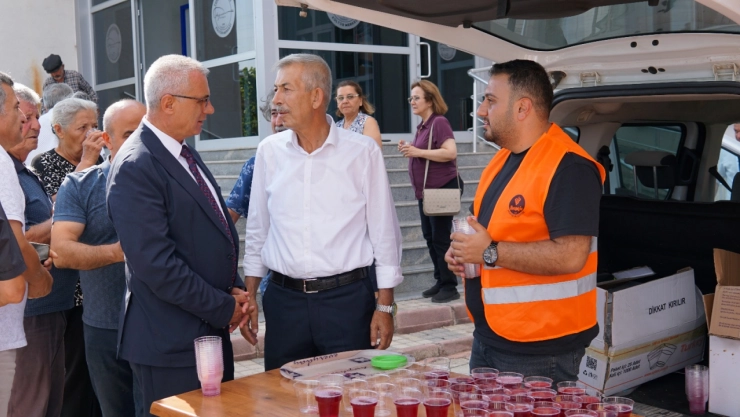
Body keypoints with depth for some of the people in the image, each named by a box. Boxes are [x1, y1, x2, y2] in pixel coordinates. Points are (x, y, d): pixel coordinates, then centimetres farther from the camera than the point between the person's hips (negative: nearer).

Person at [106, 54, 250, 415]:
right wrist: (224, 308, -14)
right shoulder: (135, 167, -17)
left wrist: (234, 289, 4)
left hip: (211, 330, 9)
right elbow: (157, 265, -23)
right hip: (170, 344, -9)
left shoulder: (185, 155, 12)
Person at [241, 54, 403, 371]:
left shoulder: (362, 152, -4)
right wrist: (249, 298, 10)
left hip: (347, 298, -2)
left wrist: (385, 306, -2)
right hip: (284, 300, 3)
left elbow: (384, 232, -1)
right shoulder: (269, 152, 3)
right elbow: (257, 231, 11)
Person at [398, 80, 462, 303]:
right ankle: (440, 281, 23)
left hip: (443, 188, -10)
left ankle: (450, 287, 4)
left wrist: (418, 152, -23)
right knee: (429, 236, 13)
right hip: (426, 190, 10)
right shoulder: (423, 125, 13)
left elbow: (450, 152, -26)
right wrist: (409, 149, 4)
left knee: (441, 238, -5)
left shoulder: (439, 122, -14)